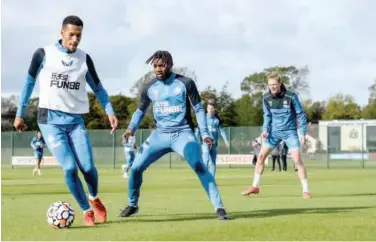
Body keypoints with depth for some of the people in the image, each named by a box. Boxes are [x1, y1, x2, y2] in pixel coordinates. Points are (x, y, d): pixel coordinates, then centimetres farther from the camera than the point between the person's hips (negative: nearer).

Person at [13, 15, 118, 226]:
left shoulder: (84, 58, 6)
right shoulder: (44, 54, -2)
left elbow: (98, 88, 14)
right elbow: (29, 82, 7)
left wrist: (110, 112, 1)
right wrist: (20, 114, 8)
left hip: (75, 120, 2)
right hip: (50, 120, -2)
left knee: (87, 167, -10)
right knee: (69, 167, -16)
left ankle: (95, 198, 23)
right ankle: (87, 211, 3)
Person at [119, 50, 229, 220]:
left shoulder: (185, 83, -7)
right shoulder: (149, 88, 2)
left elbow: (198, 109, -2)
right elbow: (141, 110, 16)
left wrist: (204, 134, -10)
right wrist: (131, 128, -2)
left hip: (183, 134, -4)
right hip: (160, 134, 4)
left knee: (199, 166, -24)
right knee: (136, 167, -2)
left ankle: (219, 207, -21)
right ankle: (133, 205, 20)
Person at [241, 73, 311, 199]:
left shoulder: (291, 97, -16)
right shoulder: (266, 98, -4)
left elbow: (301, 114, -9)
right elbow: (267, 116, 8)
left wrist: (303, 133, -13)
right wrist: (265, 130, -8)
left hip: (290, 132, -4)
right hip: (274, 131, 4)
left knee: (297, 160, -13)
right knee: (261, 156, 0)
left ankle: (305, 190, -5)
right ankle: (255, 186, 13)